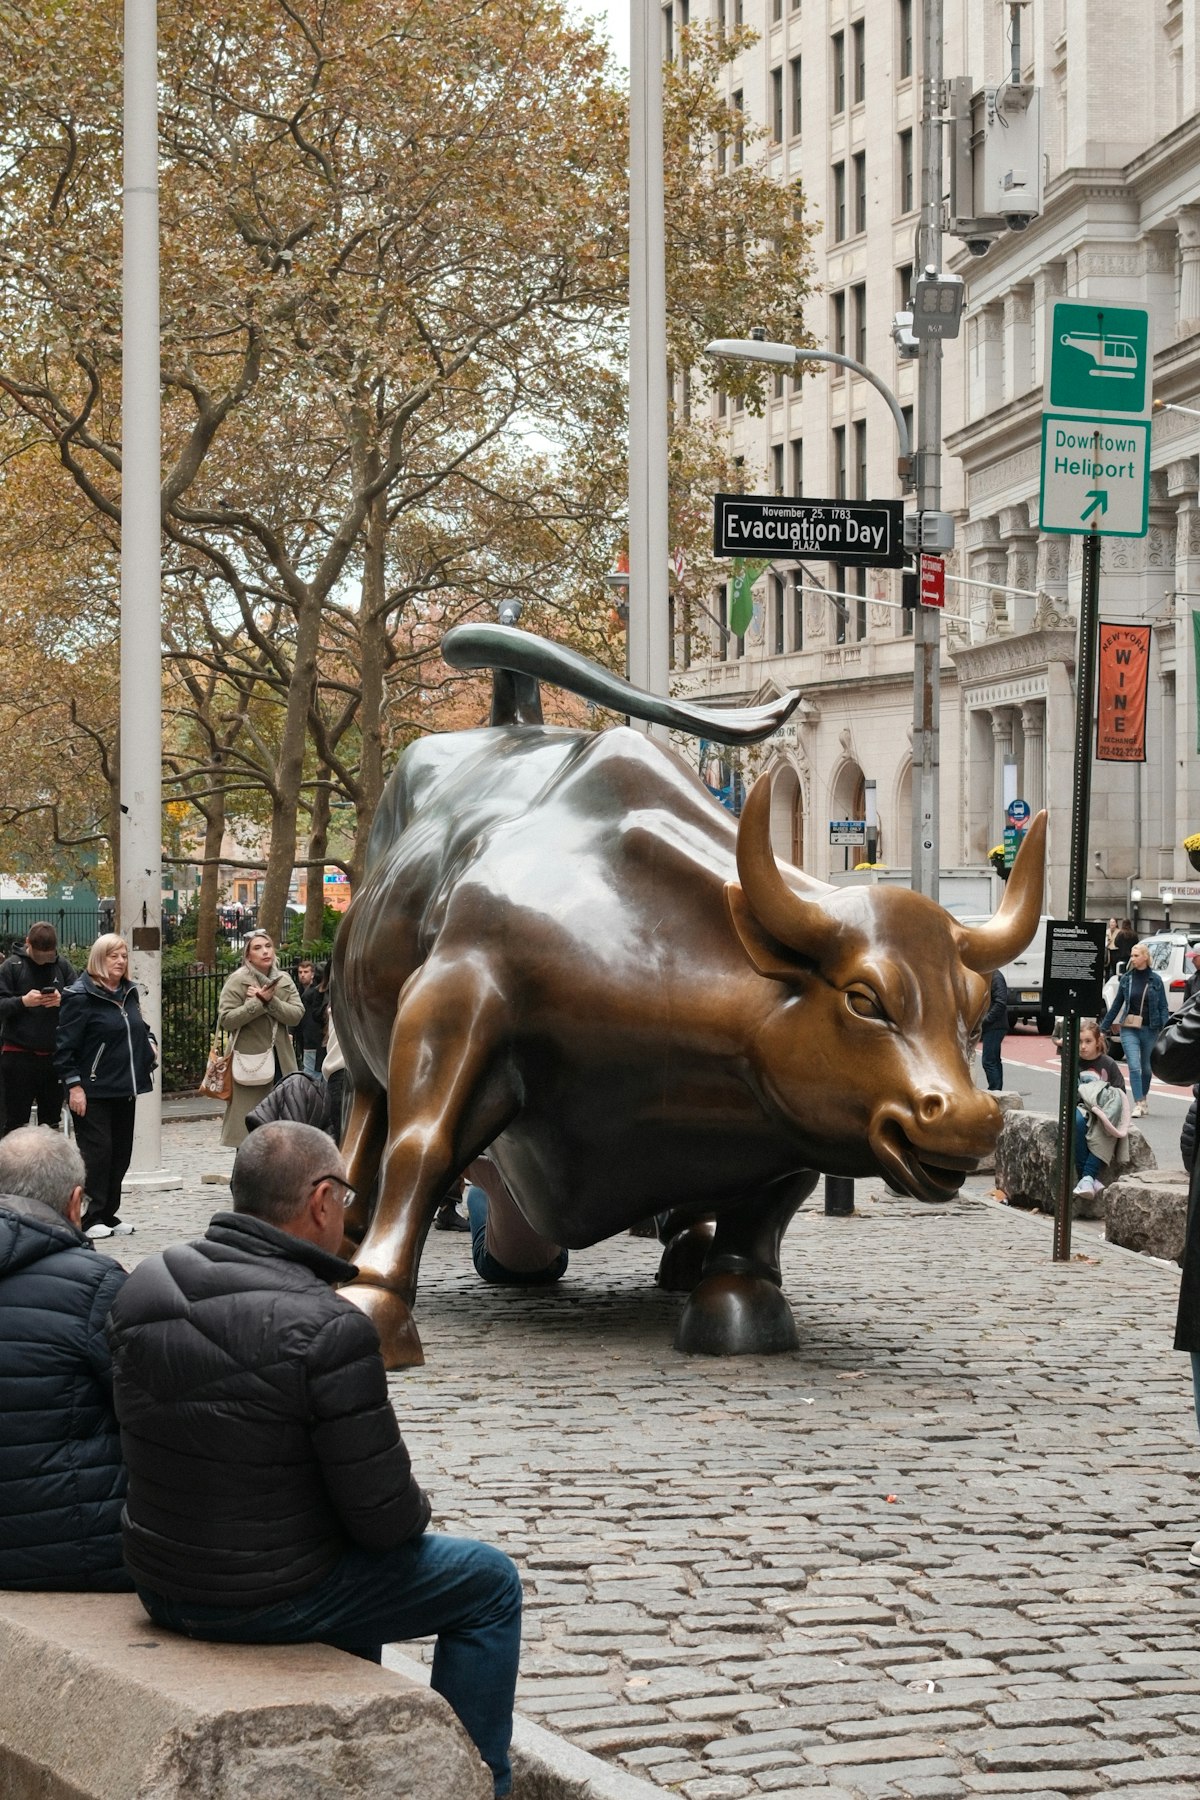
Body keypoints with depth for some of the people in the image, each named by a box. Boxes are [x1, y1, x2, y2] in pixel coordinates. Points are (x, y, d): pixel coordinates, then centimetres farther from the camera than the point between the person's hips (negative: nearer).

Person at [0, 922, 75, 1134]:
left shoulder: (62, 966, 6)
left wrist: (63, 1000, -15)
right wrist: (23, 1001, -21)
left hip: (55, 1053, 2)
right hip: (19, 1053, -2)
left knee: (51, 1120, 10)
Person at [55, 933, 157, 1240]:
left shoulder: (129, 992, 13)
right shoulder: (81, 996, -10)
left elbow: (140, 1027, 30)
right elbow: (65, 1046, -12)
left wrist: (149, 1042, 8)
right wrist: (74, 1086, -16)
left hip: (124, 1089, 7)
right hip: (93, 1092, -7)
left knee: (121, 1153, 9)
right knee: (97, 1152, -7)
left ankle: (109, 1214, 18)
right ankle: (90, 1218, -1)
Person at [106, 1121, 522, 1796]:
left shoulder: (142, 1290, -3)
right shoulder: (329, 1329, -25)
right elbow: (382, 1513, -21)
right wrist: (415, 1510, 5)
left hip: (161, 1585, 8)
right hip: (271, 1601, -8)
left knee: (360, 1554, 36)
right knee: (490, 1583, 12)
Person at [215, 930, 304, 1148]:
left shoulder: (284, 981, 11)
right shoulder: (238, 980, -4)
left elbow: (297, 1014, -2)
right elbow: (226, 1019, -12)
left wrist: (270, 1001, -15)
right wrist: (258, 1003, -18)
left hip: (281, 1059, 5)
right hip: (249, 1060, -5)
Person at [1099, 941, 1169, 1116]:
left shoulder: (1155, 980, 0)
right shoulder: (1126, 979, 4)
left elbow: (1163, 1007, 1)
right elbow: (1116, 1005, 12)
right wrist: (1102, 1028, 13)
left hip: (1150, 1029, 0)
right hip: (1129, 1029, 0)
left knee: (1146, 1068, 12)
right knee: (1134, 1067, -12)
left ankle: (1144, 1097, 35)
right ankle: (1139, 1104, -14)